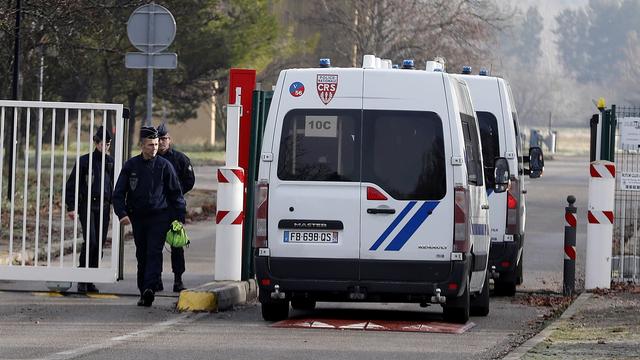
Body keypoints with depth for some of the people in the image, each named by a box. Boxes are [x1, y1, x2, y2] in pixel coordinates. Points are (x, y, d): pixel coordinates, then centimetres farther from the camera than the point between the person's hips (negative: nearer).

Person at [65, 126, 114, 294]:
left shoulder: (110, 162, 12)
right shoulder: (85, 160, -2)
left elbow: (114, 184, 19)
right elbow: (72, 184, -1)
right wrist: (71, 206, -7)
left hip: (104, 207, 5)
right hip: (87, 205, -5)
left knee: (100, 242, 3)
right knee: (90, 240, -16)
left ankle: (90, 281, 10)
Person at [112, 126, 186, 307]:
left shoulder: (164, 166, 1)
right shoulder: (130, 166, 5)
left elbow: (176, 193, 7)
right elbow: (118, 193, 5)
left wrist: (179, 217, 1)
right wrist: (122, 213, -10)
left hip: (159, 216, -3)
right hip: (138, 217, 3)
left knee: (154, 253, -15)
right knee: (142, 255, 8)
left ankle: (150, 288, -26)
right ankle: (144, 293, 15)